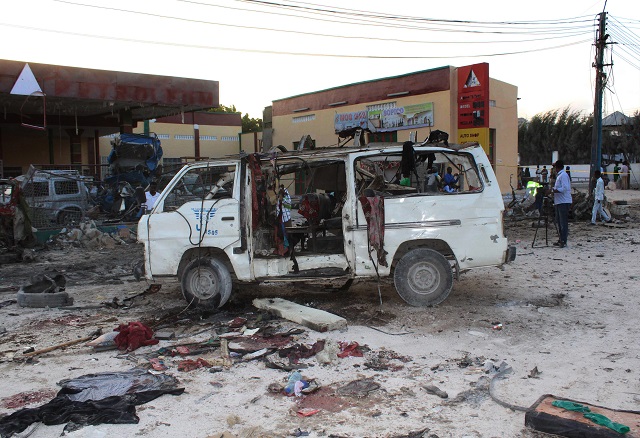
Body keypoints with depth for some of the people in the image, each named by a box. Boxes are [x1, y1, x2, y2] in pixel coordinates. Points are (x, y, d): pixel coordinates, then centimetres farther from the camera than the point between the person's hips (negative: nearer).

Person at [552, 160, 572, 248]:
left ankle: (563, 241, -7)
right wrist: (553, 189, 12)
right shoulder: (559, 175, 18)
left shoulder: (563, 175, -13)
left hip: (564, 202, -10)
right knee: (559, 222, 13)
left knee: (563, 222, -8)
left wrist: (553, 190, -18)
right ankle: (561, 240, 19)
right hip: (559, 202, 10)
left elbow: (565, 188, -23)